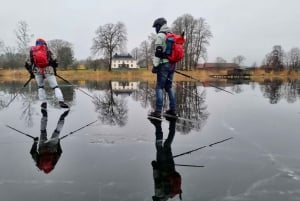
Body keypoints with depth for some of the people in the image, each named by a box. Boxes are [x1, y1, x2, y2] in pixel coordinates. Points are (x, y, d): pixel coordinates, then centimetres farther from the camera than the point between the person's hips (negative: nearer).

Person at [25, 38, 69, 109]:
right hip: (48, 70, -2)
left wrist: (31, 73, 25)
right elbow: (54, 61, 3)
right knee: (55, 86, -1)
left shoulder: (32, 51, 19)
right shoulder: (48, 50, 13)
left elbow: (27, 64, 15)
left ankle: (44, 102, 11)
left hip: (37, 70, 2)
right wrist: (54, 70, 16)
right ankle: (61, 102, -17)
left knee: (40, 87, 21)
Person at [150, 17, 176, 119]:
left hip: (163, 65, -8)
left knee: (159, 88, -6)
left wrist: (155, 65, -15)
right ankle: (172, 109, 14)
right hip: (172, 65, 8)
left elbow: (158, 52, -16)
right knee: (169, 87, 14)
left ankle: (158, 111, -8)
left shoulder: (160, 35, -7)